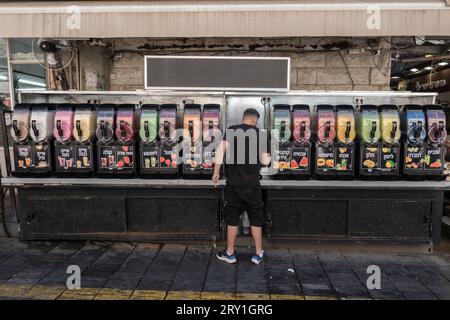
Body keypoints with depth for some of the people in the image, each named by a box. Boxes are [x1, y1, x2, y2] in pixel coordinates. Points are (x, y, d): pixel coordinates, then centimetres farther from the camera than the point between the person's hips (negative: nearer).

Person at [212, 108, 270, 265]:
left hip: (233, 184, 0)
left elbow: (221, 149, -13)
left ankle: (229, 253, 22)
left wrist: (216, 172, -7)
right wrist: (268, 157, 24)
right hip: (252, 185, 0)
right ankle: (258, 254, 22)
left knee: (232, 218, 11)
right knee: (256, 218, 13)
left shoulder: (231, 130, -1)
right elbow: (264, 161, 1)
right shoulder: (261, 134, 0)